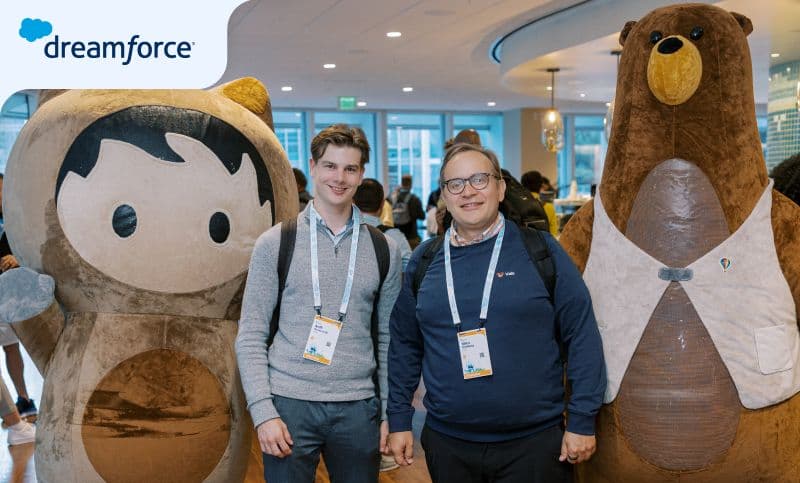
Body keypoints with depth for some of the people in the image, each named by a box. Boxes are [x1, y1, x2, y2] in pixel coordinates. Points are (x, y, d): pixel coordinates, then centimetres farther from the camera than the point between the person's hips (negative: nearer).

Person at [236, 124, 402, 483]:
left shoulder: (383, 250, 6)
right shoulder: (274, 243, -1)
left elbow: (387, 340, 9)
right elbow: (251, 336, -2)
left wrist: (390, 411, 5)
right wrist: (263, 411, -9)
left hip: (358, 407, 2)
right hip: (290, 403, -2)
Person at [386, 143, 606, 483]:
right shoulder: (424, 261, 4)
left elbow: (582, 337, -4)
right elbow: (405, 345, 10)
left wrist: (582, 420, -6)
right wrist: (399, 420, 7)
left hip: (534, 442, -2)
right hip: (447, 442, 3)